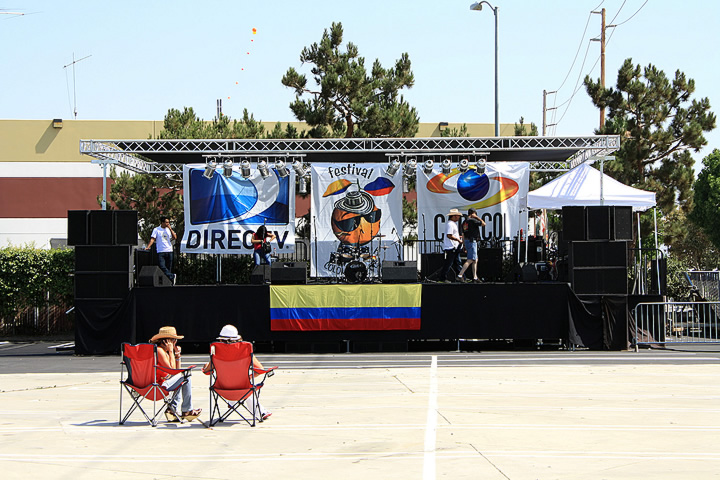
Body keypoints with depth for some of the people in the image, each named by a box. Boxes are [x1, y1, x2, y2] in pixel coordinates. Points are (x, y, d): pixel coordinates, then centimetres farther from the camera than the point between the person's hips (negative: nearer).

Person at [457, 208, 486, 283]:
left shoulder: (464, 222, 16)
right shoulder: (473, 220, -10)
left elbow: (463, 235, 18)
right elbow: (483, 224, -4)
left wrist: (464, 246, 21)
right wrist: (477, 217, 4)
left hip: (466, 241, 10)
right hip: (472, 241, -10)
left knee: (475, 260, 14)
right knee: (470, 260, -13)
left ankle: (475, 277, 12)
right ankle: (460, 275, -21)